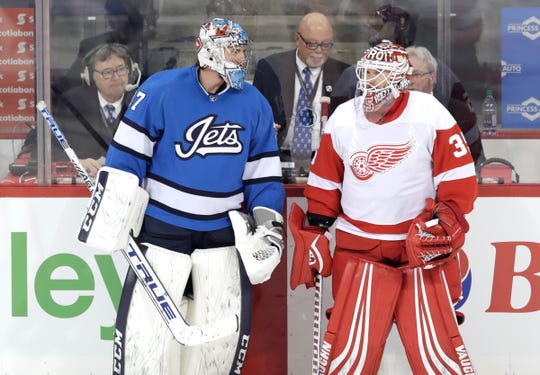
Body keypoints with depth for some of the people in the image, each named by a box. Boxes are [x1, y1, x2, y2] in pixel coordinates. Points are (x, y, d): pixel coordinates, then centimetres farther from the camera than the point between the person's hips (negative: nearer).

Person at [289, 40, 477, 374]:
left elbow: (458, 178, -3)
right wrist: (313, 233, 8)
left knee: (436, 346, -3)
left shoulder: (430, 114, -8)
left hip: (419, 247, -1)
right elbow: (325, 184, 11)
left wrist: (444, 223, -12)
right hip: (357, 250, 2)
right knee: (350, 347, -3)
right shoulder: (343, 119, 1)